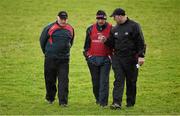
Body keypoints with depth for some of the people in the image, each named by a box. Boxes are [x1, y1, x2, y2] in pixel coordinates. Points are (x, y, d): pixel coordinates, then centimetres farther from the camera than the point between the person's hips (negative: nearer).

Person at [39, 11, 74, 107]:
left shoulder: (70, 29, 6)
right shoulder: (50, 28, -4)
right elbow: (42, 40, 8)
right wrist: (46, 52, 14)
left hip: (64, 59, 1)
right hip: (50, 59, -1)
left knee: (64, 80, -6)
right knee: (50, 80, 9)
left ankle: (63, 101, -7)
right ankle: (50, 98, 29)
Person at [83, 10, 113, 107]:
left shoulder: (111, 29, 0)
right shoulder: (91, 29, 8)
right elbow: (87, 44, 15)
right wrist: (87, 54, 8)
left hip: (105, 59, -3)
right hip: (93, 58, 3)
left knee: (104, 81, -9)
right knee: (95, 81, 9)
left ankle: (103, 102, -11)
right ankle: (98, 99, 25)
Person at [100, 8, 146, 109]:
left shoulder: (134, 26, -5)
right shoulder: (115, 29, 12)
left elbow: (141, 42, -8)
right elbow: (112, 44, 20)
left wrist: (141, 56, -15)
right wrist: (106, 41, -1)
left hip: (131, 58, -4)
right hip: (117, 58, 4)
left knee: (131, 81, 7)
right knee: (118, 80, -7)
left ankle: (130, 102, 19)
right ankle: (117, 102, -14)